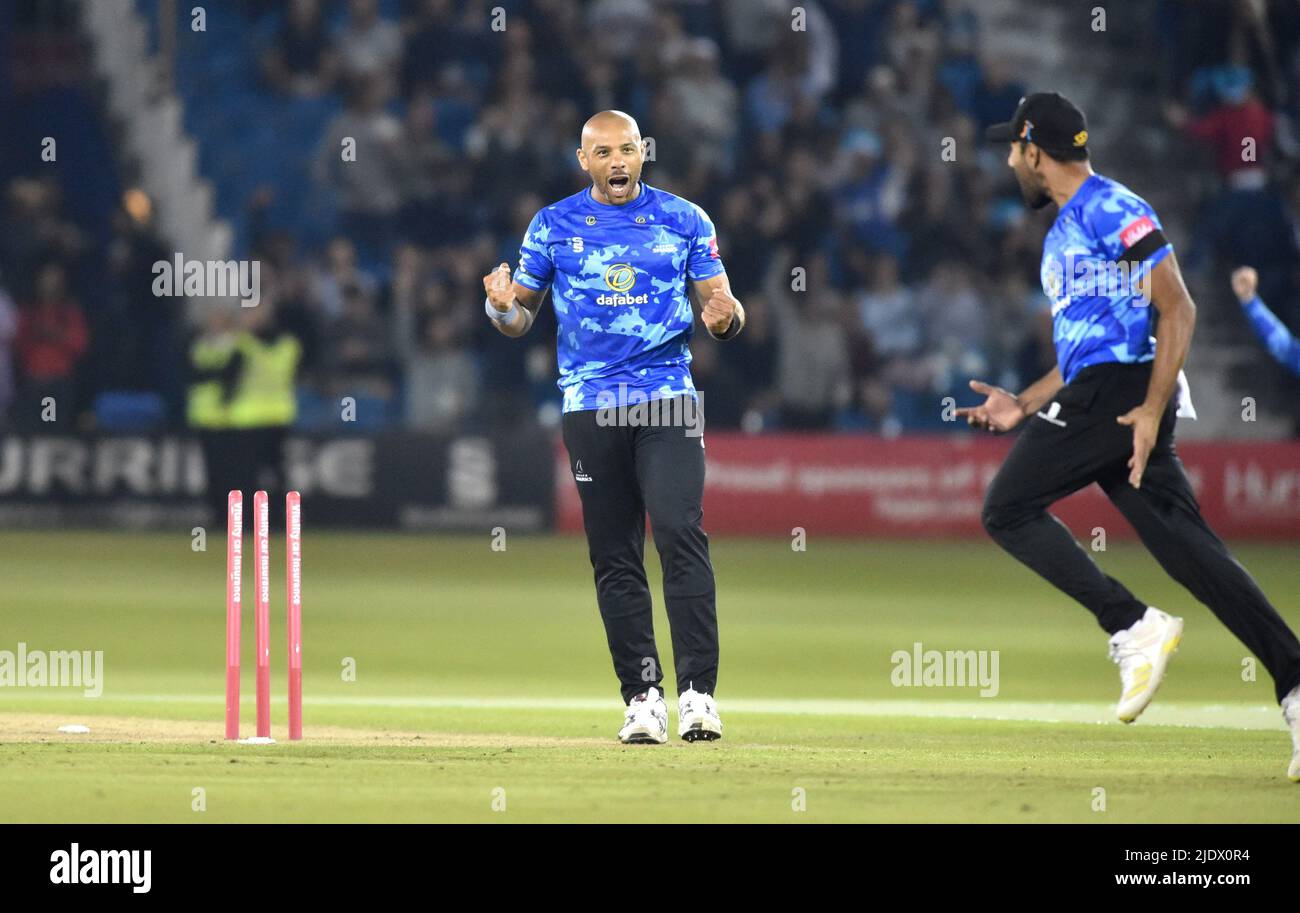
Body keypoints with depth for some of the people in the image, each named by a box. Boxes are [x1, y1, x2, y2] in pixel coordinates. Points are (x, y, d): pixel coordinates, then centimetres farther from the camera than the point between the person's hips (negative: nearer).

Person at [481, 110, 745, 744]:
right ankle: (642, 694, 9)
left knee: (680, 532, -17)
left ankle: (697, 691, -17)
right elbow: (521, 319, 12)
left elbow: (720, 305, 8)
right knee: (613, 556, 2)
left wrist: (723, 317, -16)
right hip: (590, 406, 2)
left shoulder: (684, 220, 7)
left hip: (668, 403, -2)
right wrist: (503, 308, -12)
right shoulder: (552, 227, 8)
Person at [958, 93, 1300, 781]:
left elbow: (1177, 309, -14)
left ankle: (1133, 627, -15)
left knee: (1008, 508, -8)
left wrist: (1152, 408, -20)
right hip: (1094, 397, 10)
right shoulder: (1063, 233, 26)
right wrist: (1026, 406, 25)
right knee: (1190, 548, -2)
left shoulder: (1113, 210, -6)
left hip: (1119, 390, -10)